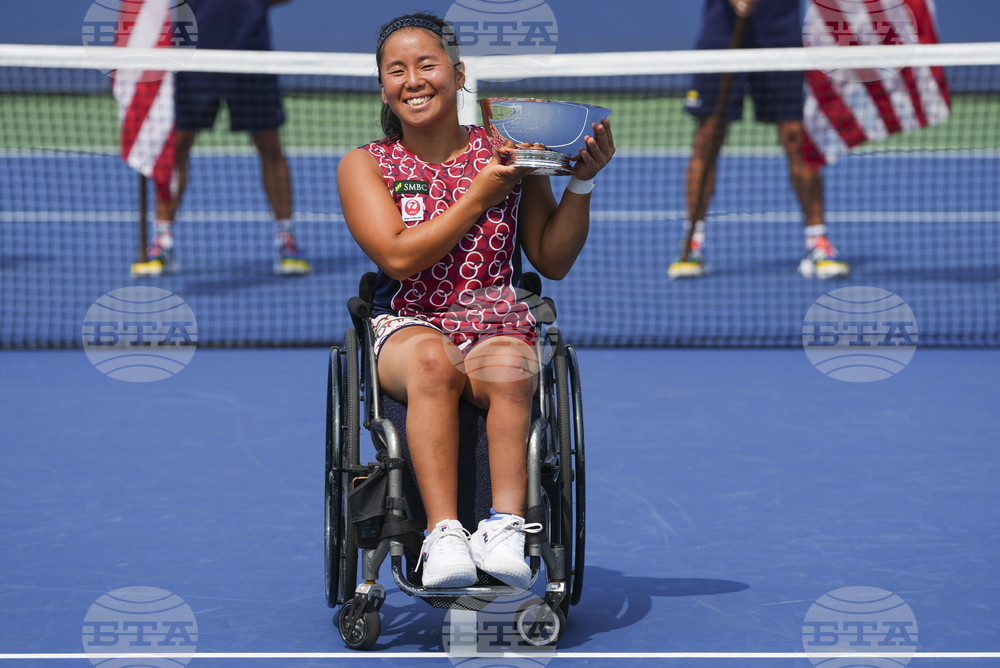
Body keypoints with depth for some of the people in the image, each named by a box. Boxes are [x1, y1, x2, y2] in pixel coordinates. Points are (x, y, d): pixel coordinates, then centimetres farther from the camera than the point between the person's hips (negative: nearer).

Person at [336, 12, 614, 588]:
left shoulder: (508, 155, 11)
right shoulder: (365, 166, 8)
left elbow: (554, 261, 11)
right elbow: (398, 256, -8)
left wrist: (582, 182, -1)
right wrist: (481, 196, -7)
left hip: (499, 327, 1)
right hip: (409, 328, -1)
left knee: (508, 372, -36)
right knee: (434, 361, -38)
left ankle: (507, 528, -48)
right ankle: (444, 534, -45)